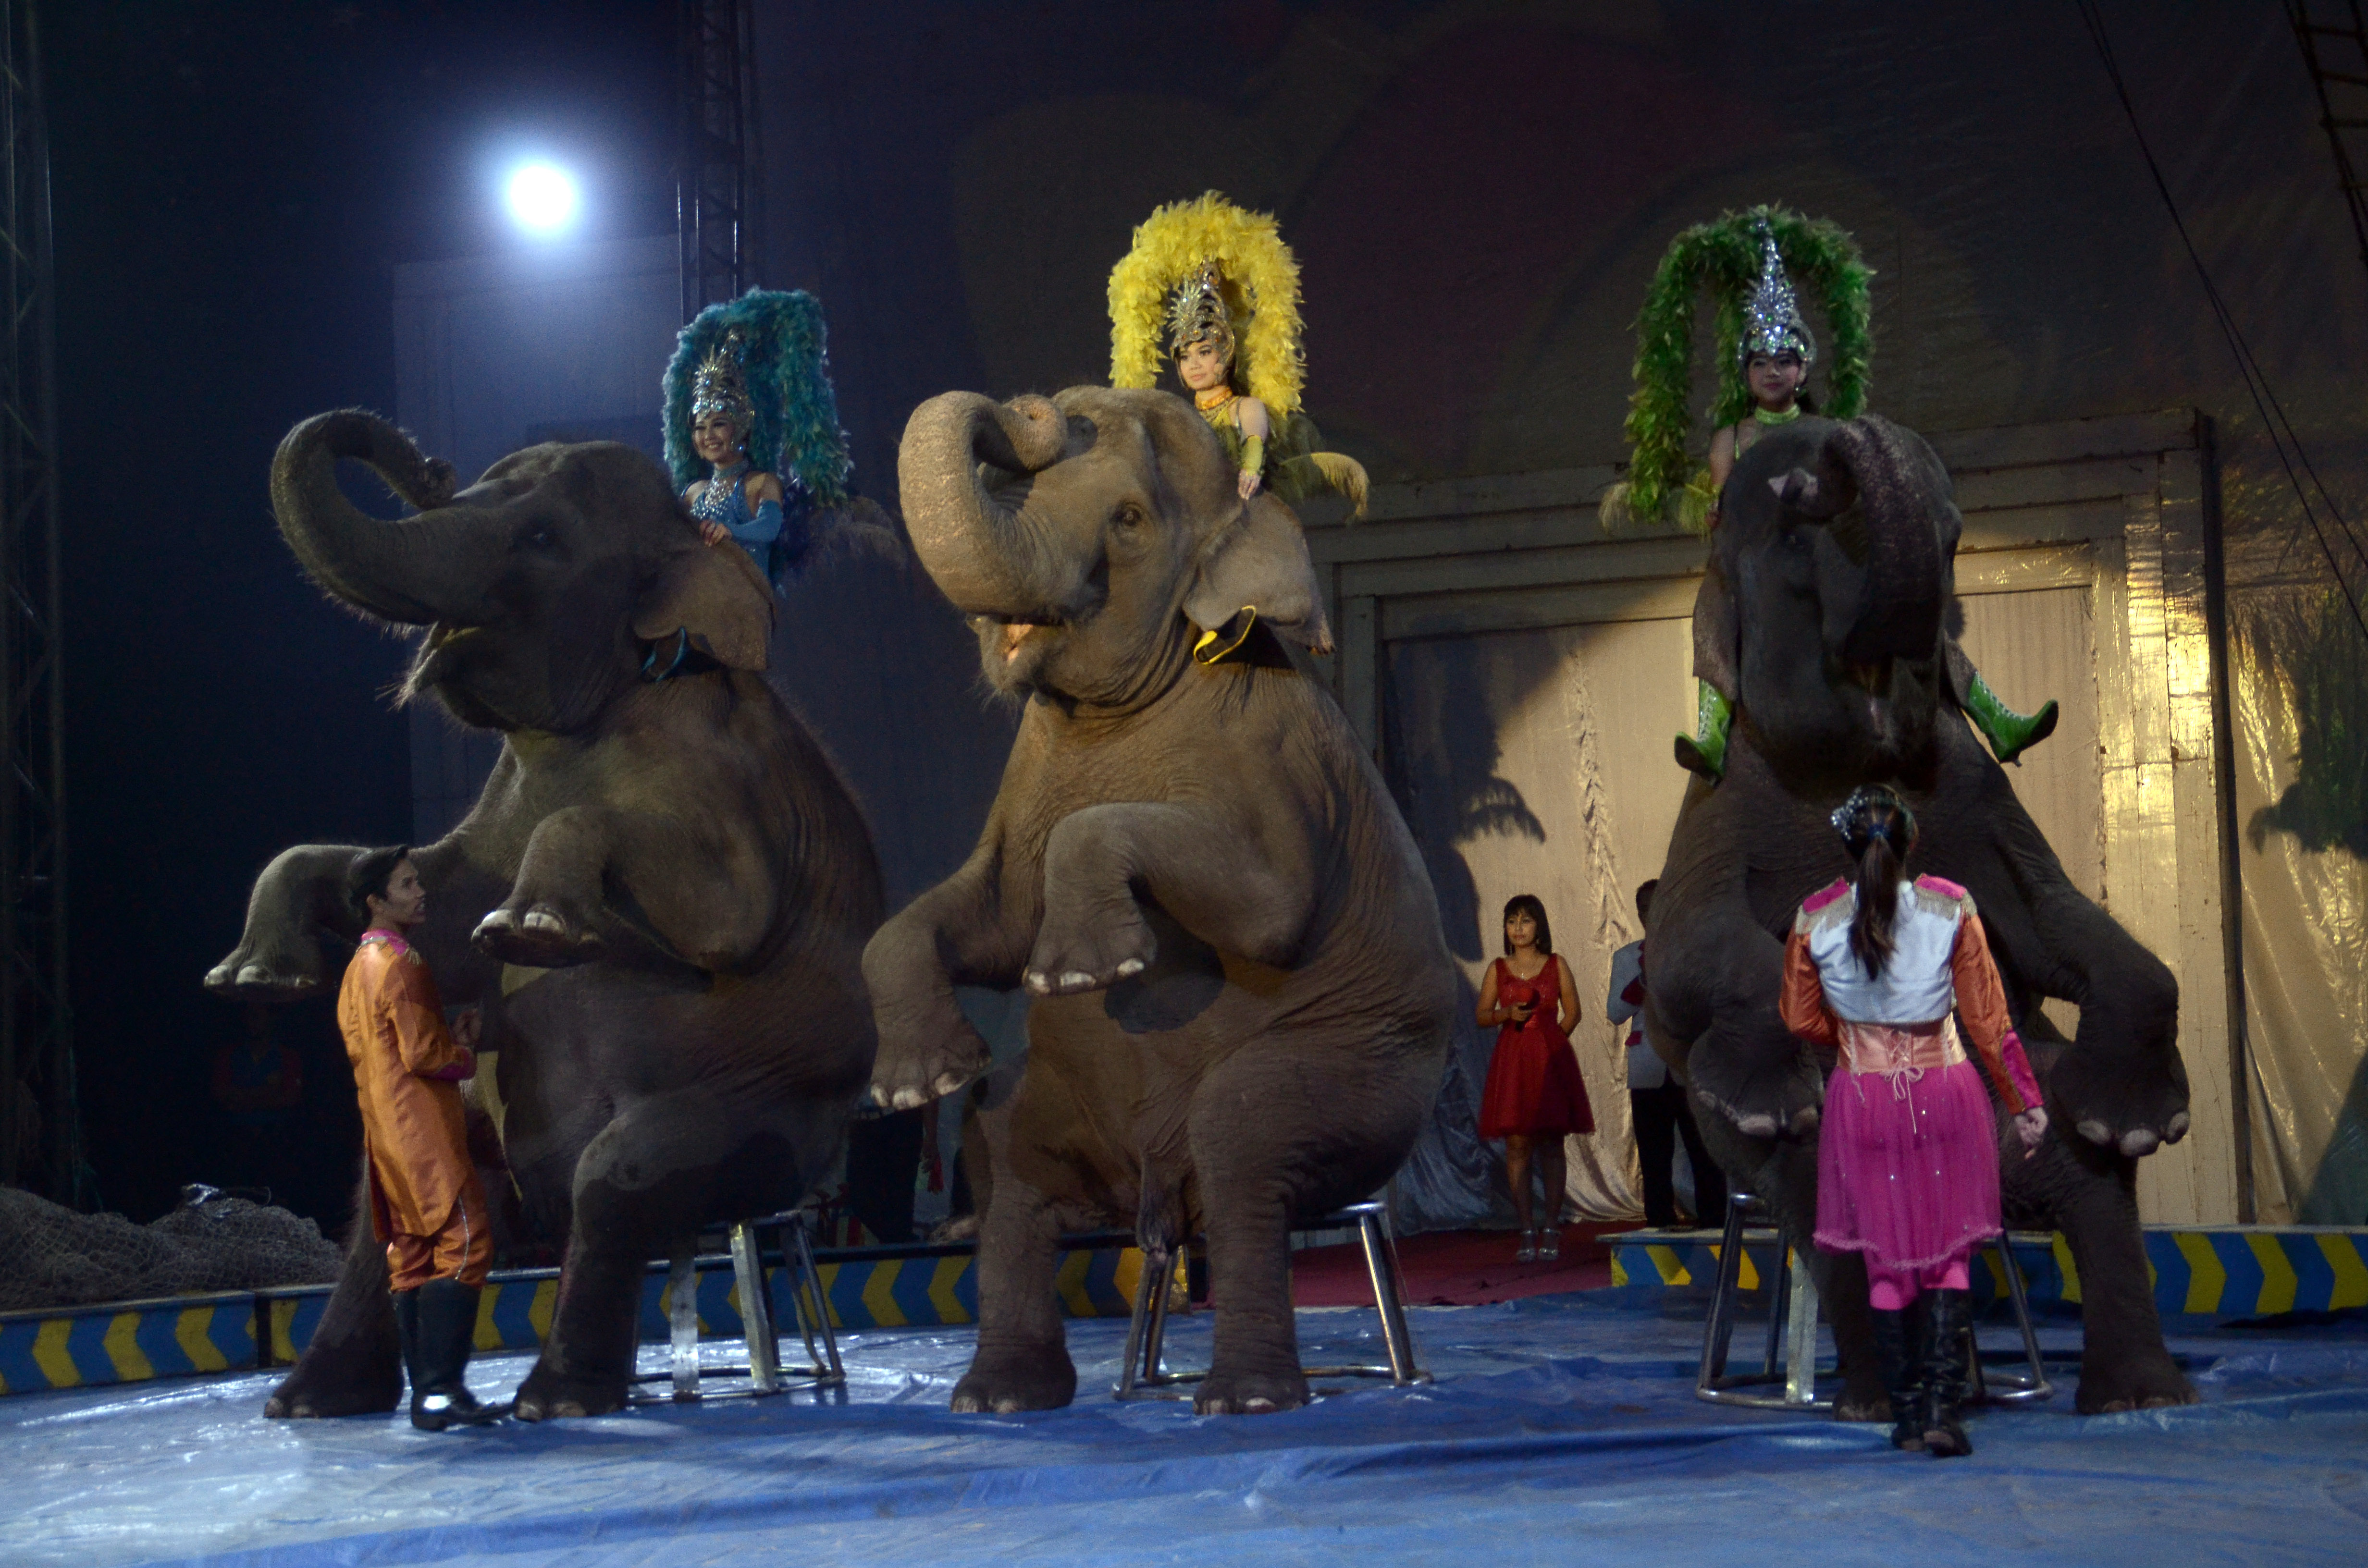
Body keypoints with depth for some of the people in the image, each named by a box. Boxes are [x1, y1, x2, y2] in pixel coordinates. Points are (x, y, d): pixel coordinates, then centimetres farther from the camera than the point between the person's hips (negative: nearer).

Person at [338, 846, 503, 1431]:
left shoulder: (360, 967, 18)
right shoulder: (401, 965, -13)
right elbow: (424, 1055, -18)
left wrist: (452, 1039, 13)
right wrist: (467, 1050, 2)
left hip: (387, 1134, 10)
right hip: (422, 1128, -10)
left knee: (412, 1260, 7)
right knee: (463, 1244, -13)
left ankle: (426, 1395, 7)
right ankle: (442, 1389, -20)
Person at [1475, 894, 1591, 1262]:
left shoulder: (1556, 965, 6)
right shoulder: (1498, 969, 9)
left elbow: (1572, 1012, 7)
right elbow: (1482, 1016, 9)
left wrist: (1550, 1041, -3)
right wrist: (1508, 1014, -9)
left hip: (1551, 1062, -1)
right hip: (1512, 1062, 1)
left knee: (1551, 1145, -1)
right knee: (1517, 1145, -3)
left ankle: (1551, 1230, 3)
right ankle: (1527, 1231, 1)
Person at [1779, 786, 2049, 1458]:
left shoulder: (1816, 918, -5)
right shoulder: (1951, 907, -7)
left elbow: (1801, 1019, 4)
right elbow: (1988, 1017, -4)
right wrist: (2025, 1102, 4)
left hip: (1863, 1098, 1)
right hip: (1945, 1092, -1)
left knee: (1886, 1262, 10)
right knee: (1949, 1256, 7)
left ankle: (1907, 1414, 12)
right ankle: (1942, 1406, -6)